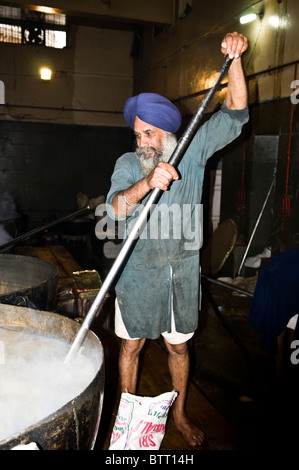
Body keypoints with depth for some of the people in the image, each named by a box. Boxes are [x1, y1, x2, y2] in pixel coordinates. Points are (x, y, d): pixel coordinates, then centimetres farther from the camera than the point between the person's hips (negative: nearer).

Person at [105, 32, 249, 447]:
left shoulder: (193, 151, -1)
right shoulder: (128, 164, -4)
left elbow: (234, 114, -5)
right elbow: (116, 208, -21)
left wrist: (235, 58, -17)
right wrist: (146, 183, -40)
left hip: (183, 272, 1)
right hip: (139, 273, -1)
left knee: (179, 347, 16)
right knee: (131, 347, 11)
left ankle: (180, 414, 38)